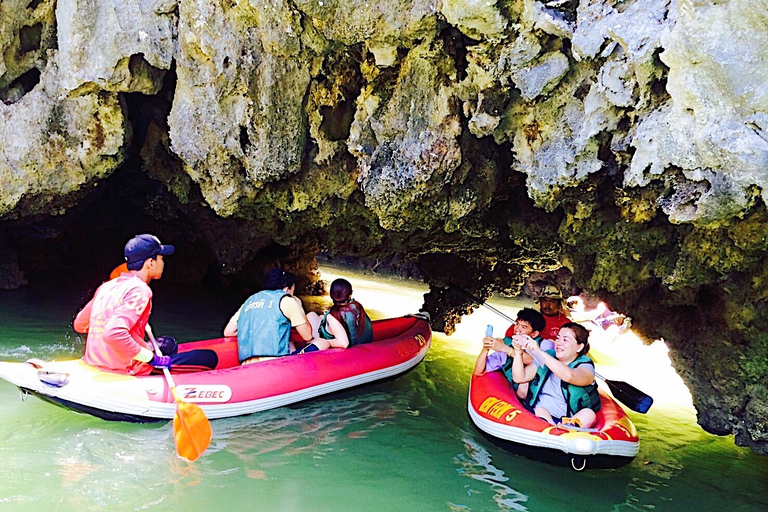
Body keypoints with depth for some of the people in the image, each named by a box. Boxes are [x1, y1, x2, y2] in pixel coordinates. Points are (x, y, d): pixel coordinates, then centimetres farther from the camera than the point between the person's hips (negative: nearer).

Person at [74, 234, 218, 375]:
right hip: (123, 372, -9)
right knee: (210, 358, -8)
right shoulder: (140, 290, -16)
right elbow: (113, 334, -29)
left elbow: (79, 324, 20)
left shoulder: (106, 286, 11)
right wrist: (151, 358, -19)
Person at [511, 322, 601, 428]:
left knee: (589, 414, -30)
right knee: (540, 410, -30)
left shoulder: (586, 367, -1)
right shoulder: (546, 359, 13)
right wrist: (518, 352, -8)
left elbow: (569, 376, -27)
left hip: (569, 420, -2)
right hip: (537, 417, 2)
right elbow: (520, 378, 7)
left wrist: (540, 352, -30)